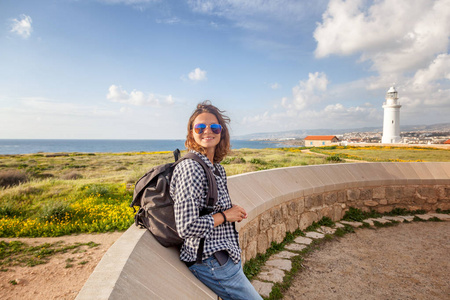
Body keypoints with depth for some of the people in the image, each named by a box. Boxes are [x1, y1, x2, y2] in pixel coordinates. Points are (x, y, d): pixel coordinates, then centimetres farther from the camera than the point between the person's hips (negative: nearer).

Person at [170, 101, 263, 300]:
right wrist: (225, 215, -15)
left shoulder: (217, 168, 6)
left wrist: (234, 213, 1)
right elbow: (186, 228, -27)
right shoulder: (190, 168, -22)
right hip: (211, 264, -9)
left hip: (225, 258, 9)